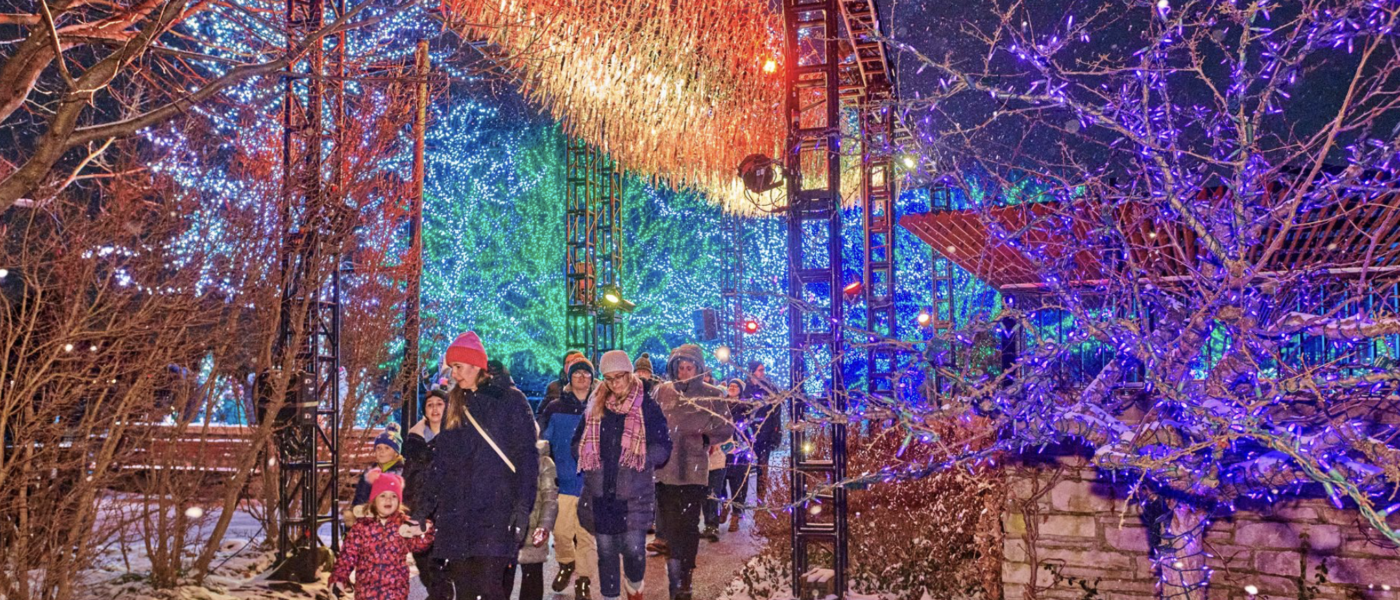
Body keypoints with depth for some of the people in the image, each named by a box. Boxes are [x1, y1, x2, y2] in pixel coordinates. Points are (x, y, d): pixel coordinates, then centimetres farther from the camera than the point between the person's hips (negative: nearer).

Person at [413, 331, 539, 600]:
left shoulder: (510, 400, 0)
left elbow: (527, 456, -5)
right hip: (455, 510, 5)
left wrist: (523, 507, -14)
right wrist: (426, 505, 11)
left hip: (496, 509, -5)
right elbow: (440, 460, 17)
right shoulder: (454, 404, 16)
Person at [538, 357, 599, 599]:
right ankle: (566, 564, 32)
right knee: (561, 531, 3)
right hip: (564, 480, 1)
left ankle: (583, 579, 18)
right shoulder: (555, 408, 4)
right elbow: (542, 441, 8)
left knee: (586, 534, 3)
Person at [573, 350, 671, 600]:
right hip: (600, 493, 3)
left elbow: (663, 448, -3)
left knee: (634, 549, -3)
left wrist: (639, 458, -16)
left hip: (634, 494, -3)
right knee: (606, 552, 9)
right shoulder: (595, 406, 10)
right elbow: (578, 444, 16)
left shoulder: (647, 406, -2)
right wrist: (590, 458, -2)